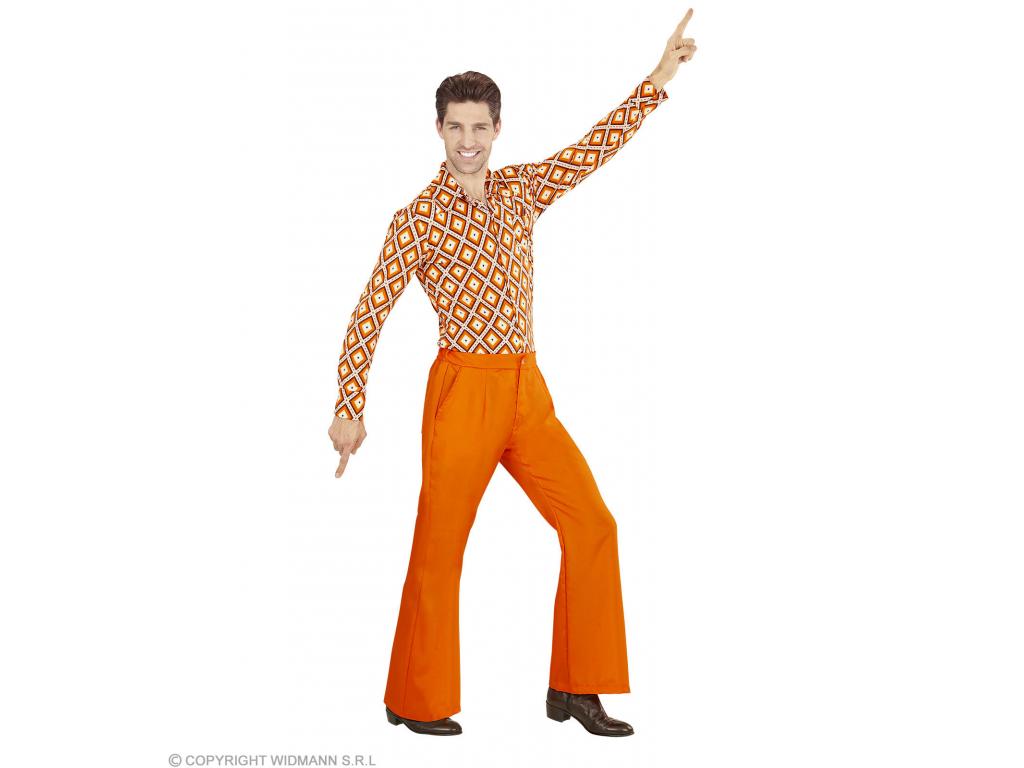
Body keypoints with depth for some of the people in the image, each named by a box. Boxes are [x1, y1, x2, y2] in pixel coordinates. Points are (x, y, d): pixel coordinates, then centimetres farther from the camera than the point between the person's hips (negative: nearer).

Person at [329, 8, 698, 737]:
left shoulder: (522, 190, 10)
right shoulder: (417, 219, -5)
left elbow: (596, 147, 11)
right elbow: (370, 315, -6)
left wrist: (659, 79, 6)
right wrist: (350, 409, -10)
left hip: (528, 389, 6)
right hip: (463, 388, -5)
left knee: (591, 523, 0)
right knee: (440, 547, 1)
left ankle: (574, 689, 10)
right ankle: (415, 701, 16)